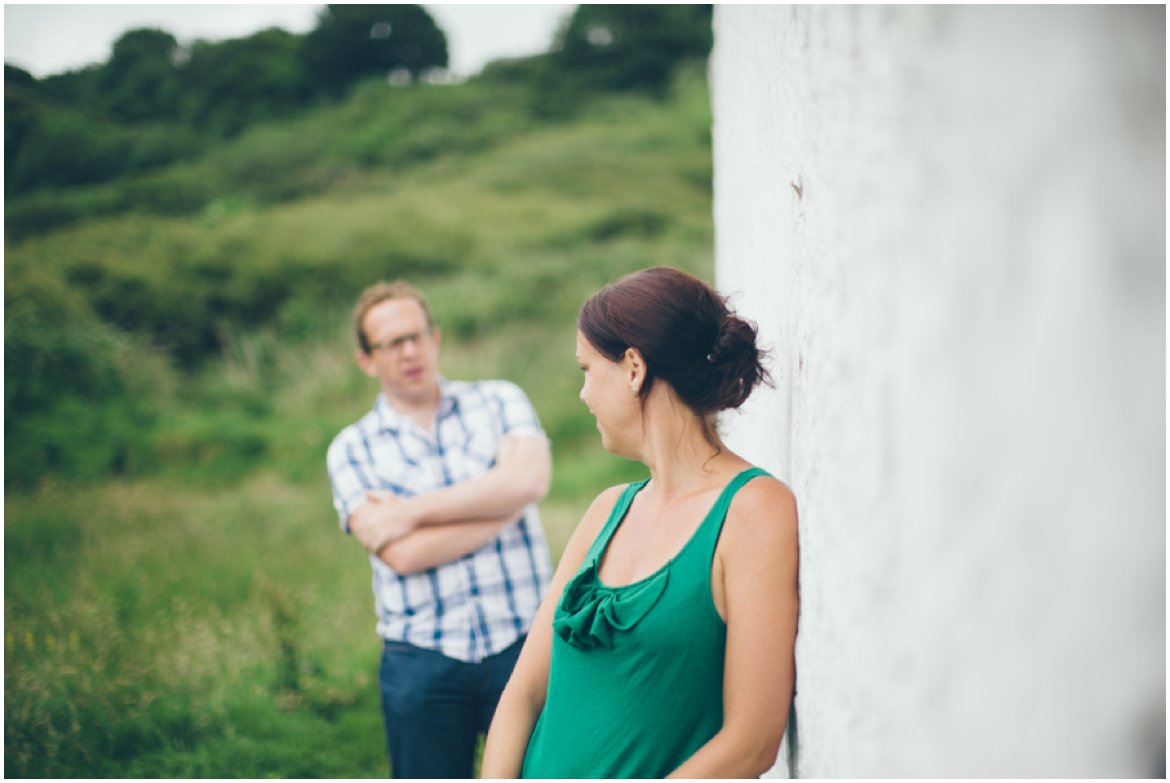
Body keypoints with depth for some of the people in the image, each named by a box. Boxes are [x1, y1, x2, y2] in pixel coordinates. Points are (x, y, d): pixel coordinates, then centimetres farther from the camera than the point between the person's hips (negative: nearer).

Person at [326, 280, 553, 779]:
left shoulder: (499, 401, 7)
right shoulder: (351, 450, 4)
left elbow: (529, 479, -14)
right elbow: (403, 554, -11)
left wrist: (413, 511, -11)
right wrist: (502, 503, -9)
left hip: (521, 641, 0)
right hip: (421, 659, 0)